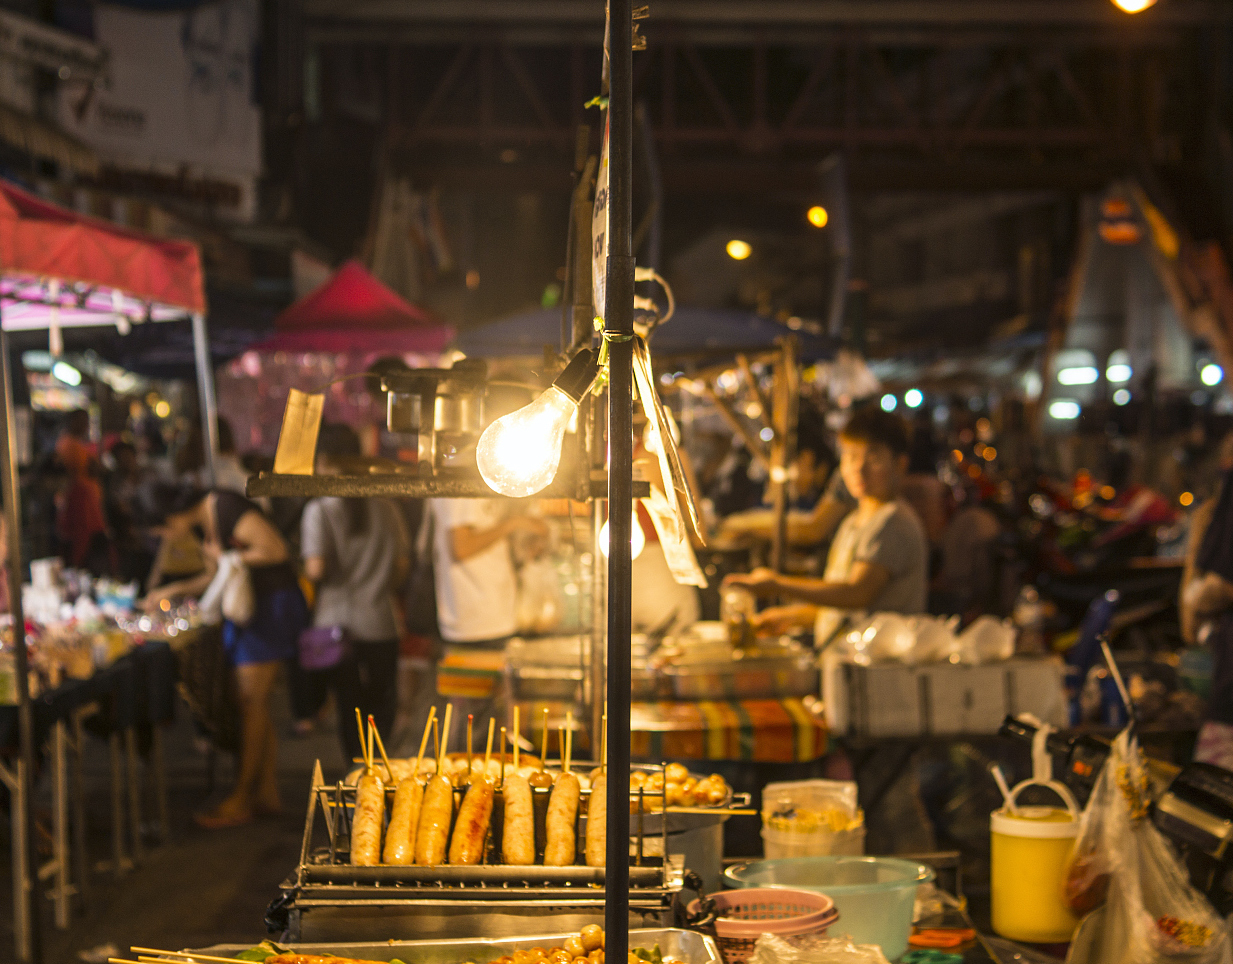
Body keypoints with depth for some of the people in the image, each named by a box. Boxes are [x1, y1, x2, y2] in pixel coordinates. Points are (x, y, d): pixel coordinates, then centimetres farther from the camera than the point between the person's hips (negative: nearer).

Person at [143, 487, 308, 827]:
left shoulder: (227, 508, -18)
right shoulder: (206, 523, 12)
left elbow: (277, 549, -22)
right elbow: (215, 577, 21)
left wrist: (228, 557, -12)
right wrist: (173, 591, 10)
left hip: (272, 604, -10)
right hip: (248, 607, 10)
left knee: (252, 702, -7)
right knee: (253, 702, 10)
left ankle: (240, 802, -3)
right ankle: (267, 793, 16)